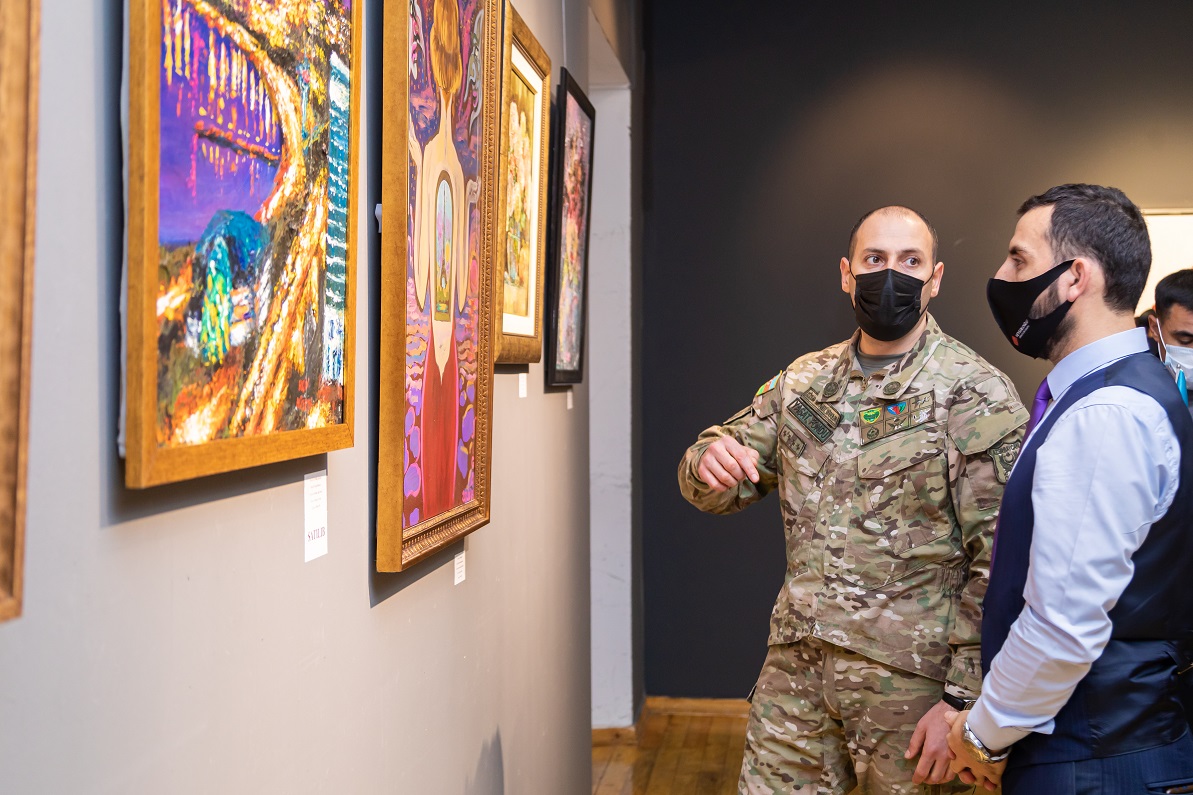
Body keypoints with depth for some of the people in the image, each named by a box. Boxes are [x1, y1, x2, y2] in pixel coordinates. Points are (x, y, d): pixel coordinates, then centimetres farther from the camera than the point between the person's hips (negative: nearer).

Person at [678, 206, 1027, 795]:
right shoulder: (803, 382, 7)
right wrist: (711, 464, -15)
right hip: (795, 663, 5)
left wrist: (965, 699, -15)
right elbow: (719, 489, 10)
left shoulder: (976, 395, -9)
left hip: (911, 680, -4)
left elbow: (1001, 564, -12)